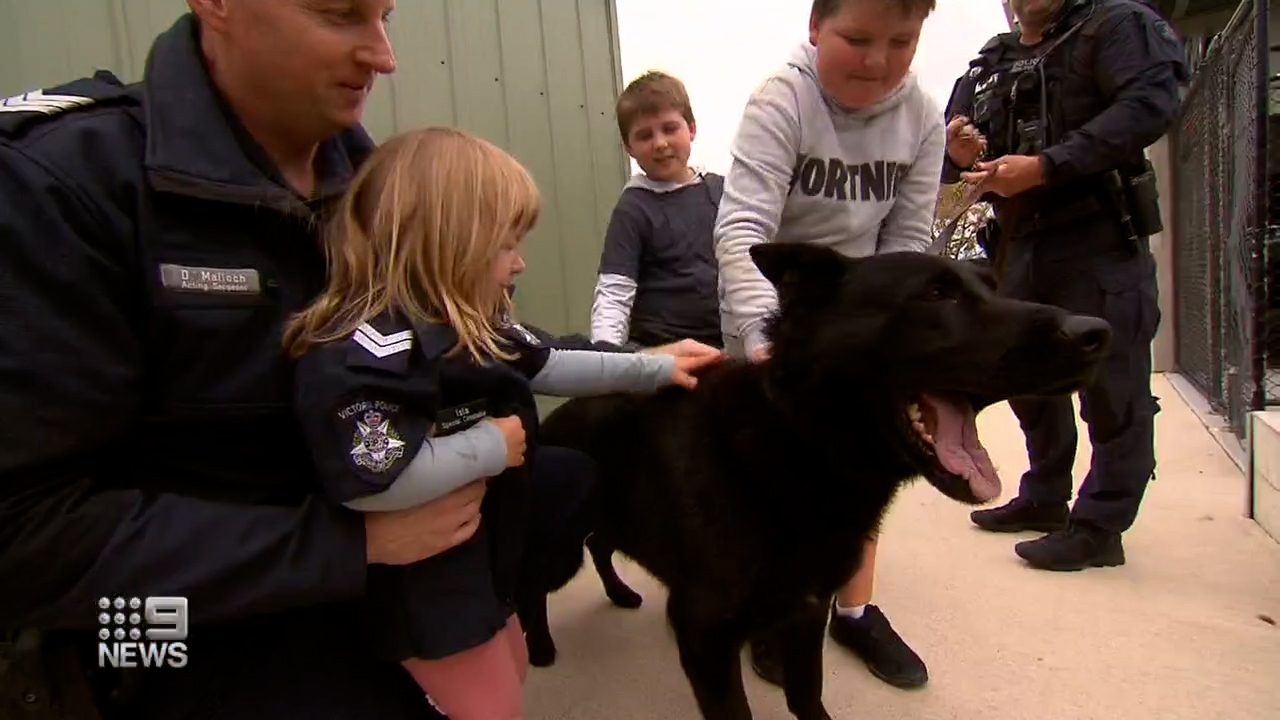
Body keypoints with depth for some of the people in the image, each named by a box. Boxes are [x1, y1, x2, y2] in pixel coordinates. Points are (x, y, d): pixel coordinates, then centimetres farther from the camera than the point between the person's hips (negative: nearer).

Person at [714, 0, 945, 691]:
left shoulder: (922, 117, -10)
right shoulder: (780, 102, -24)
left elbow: (906, 239, -5)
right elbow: (741, 226, -35)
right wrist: (762, 329, -47)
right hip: (771, 304, -4)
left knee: (862, 459, 7)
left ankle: (855, 609, 24)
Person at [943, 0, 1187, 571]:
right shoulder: (987, 67, 17)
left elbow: (1152, 104, -17)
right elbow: (950, 159, 14)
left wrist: (1045, 166, -24)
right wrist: (959, 153, -11)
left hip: (1101, 241, -7)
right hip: (1021, 246, 7)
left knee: (1112, 385, -4)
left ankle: (1099, 528, 5)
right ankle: (1045, 499, 30)